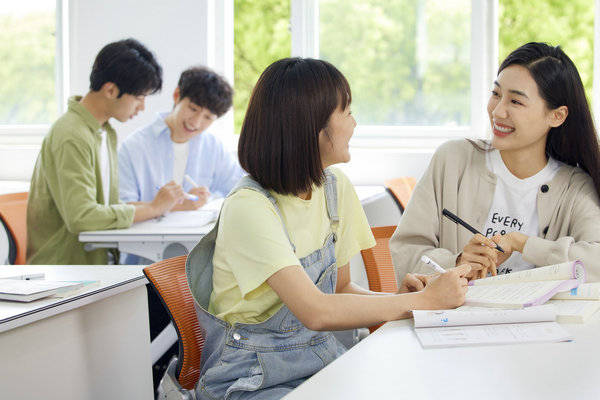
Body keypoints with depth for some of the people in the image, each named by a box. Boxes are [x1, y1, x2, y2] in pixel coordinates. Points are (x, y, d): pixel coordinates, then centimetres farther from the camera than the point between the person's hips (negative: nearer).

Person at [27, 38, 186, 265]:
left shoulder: (107, 133, 16)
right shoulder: (72, 137, -16)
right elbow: (80, 216, -25)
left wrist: (167, 204, 0)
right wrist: (152, 209, -16)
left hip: (93, 266, 9)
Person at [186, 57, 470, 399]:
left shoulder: (336, 188, 5)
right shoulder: (250, 208, -20)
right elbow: (316, 312, -27)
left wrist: (398, 298, -7)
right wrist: (425, 300, -20)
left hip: (322, 357, 7)